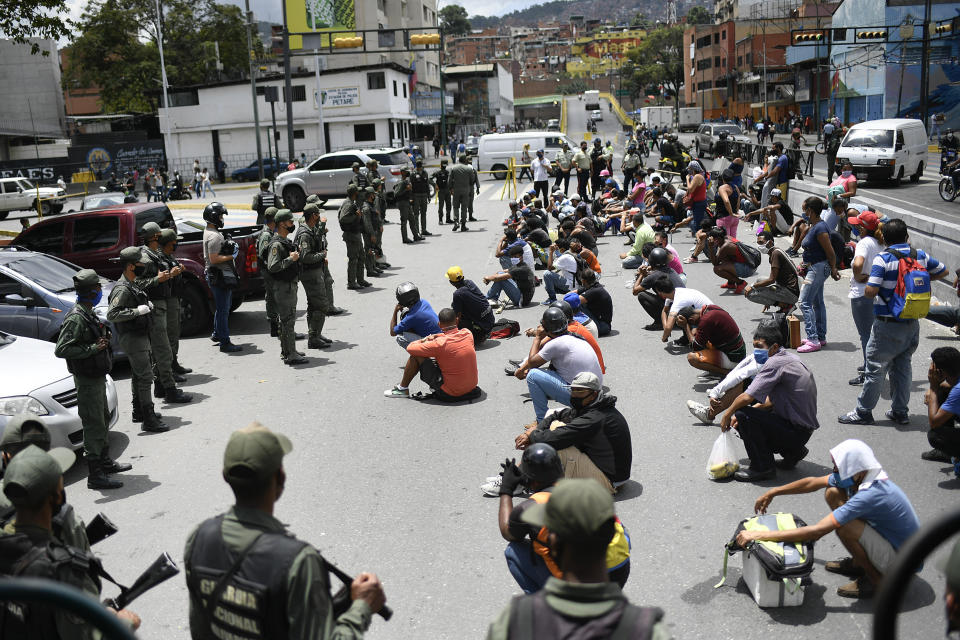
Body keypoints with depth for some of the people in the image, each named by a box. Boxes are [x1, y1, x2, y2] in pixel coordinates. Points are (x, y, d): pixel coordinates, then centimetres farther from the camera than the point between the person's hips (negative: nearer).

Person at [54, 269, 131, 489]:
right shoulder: (76, 318, -22)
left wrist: (103, 338, 6)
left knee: (102, 419, 22)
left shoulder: (88, 314, 9)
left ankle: (105, 462, 37)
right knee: (94, 425, -5)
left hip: (97, 376, 10)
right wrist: (93, 348, -25)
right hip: (87, 380, -10)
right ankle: (95, 475, 2)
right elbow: (61, 350, -26)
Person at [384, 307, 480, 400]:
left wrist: (423, 340, 8)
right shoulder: (468, 334, -6)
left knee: (416, 356, 0)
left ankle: (403, 389, 18)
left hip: (451, 393, -6)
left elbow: (410, 348, -11)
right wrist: (436, 336, 9)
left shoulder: (440, 344, -22)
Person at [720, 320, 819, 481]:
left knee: (743, 417, -21)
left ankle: (762, 467, -7)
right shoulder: (789, 358, 11)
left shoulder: (775, 363, -20)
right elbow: (771, 401, 18)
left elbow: (747, 397, -24)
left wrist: (727, 414, -6)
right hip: (804, 428, 10)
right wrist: (740, 414, 13)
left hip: (796, 431, -10)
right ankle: (792, 452, 19)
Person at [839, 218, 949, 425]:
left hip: (888, 325, -5)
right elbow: (943, 271, 19)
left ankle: (863, 412, 9)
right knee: (903, 367, 16)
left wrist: (868, 283, 1)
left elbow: (870, 292, -21)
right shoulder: (920, 256, 2)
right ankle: (900, 411, 22)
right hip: (912, 324, 6)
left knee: (875, 368, 2)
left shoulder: (883, 259, -15)